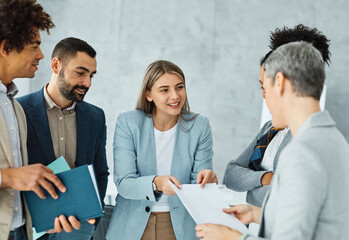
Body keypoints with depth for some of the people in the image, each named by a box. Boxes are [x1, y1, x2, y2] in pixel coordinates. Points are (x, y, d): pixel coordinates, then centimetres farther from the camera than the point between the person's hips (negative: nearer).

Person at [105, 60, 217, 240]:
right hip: (132, 225, -1)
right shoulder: (127, 123, -9)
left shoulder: (200, 126, -5)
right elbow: (123, 183, -15)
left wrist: (205, 180, -28)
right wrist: (156, 183, -34)